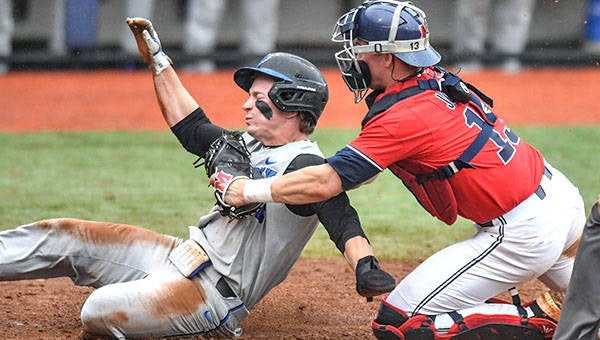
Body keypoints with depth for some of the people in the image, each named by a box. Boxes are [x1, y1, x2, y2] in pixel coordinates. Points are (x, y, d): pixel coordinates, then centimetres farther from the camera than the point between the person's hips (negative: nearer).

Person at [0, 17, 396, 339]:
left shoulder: (304, 164, -15)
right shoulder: (250, 145, 15)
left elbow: (340, 217, -32)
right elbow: (193, 128, 29)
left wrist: (364, 266, -52)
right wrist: (158, 61, 30)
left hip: (215, 293, -9)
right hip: (179, 255, 9)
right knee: (66, 237, 3)